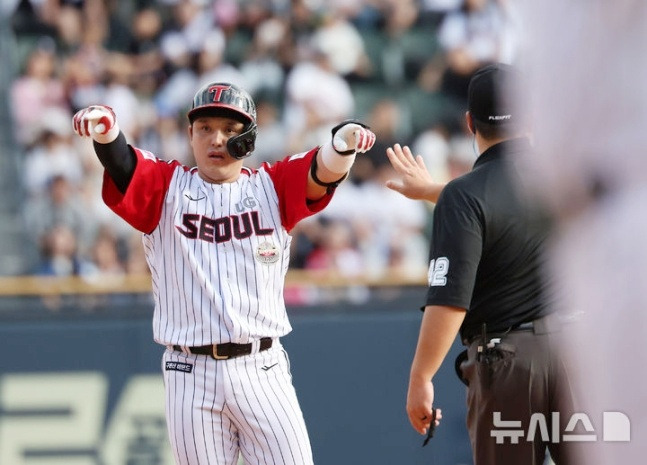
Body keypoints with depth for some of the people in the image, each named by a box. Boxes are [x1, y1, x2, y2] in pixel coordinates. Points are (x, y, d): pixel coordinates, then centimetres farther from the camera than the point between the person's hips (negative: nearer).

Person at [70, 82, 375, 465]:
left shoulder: (272, 186, 8)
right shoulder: (166, 186, 7)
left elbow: (323, 171, -10)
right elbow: (121, 165, -13)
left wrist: (343, 142, -34)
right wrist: (106, 133, -36)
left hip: (262, 371, 0)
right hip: (191, 373, 0)